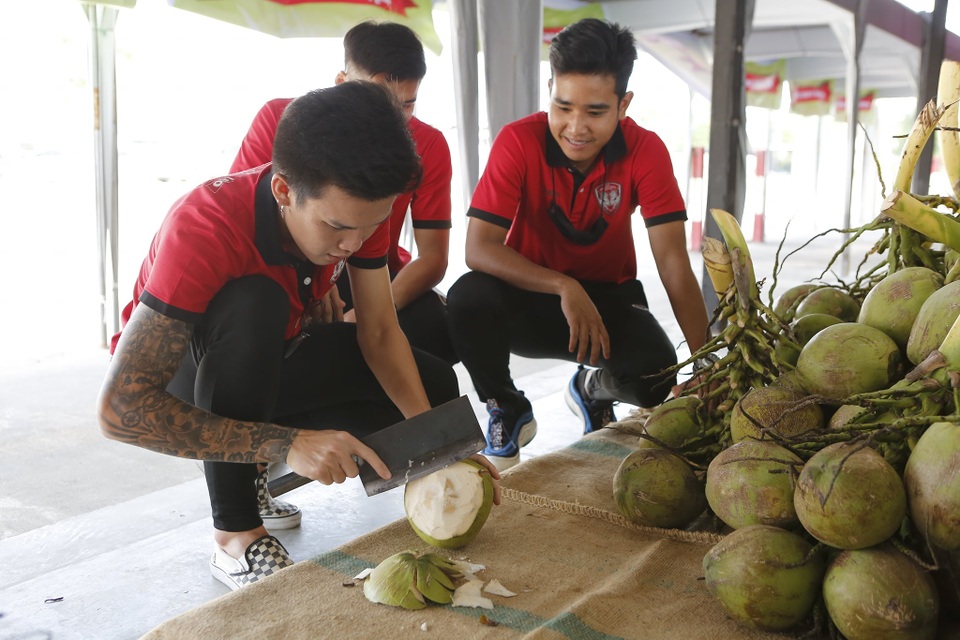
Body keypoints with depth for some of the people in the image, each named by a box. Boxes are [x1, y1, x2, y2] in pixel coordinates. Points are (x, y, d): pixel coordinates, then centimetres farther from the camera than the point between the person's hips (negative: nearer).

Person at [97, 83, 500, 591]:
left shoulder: (358, 206, -20)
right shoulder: (203, 227, -37)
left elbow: (380, 333, -14)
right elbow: (120, 409, -41)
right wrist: (284, 443, -48)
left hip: (269, 360, 6)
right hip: (183, 374, -5)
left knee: (435, 388, -6)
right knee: (254, 303, -38)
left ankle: (253, 474, 5)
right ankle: (235, 536, -23)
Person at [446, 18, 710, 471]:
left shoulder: (645, 152, -15)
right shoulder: (519, 141, -19)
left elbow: (674, 262, -21)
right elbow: (479, 248, -24)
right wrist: (564, 287, -36)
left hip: (608, 297, 1)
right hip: (528, 297, -1)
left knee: (656, 370, -28)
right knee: (467, 298, -34)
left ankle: (595, 389, 13)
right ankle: (506, 411, -2)